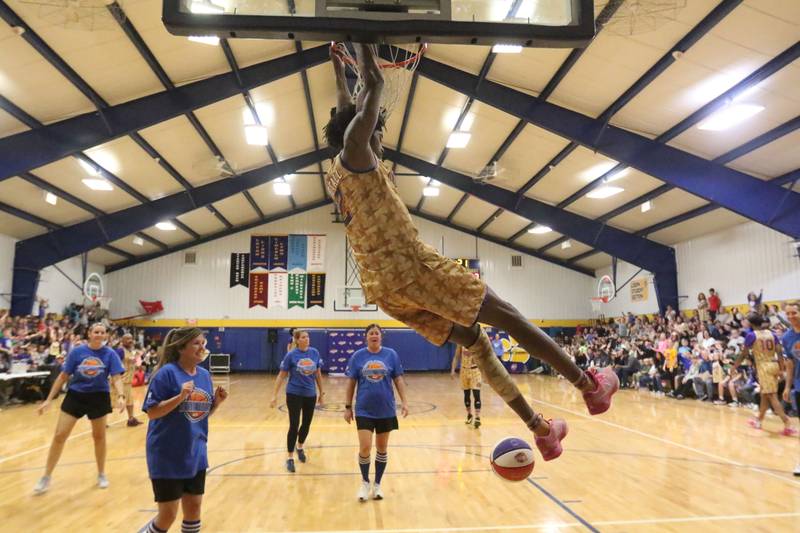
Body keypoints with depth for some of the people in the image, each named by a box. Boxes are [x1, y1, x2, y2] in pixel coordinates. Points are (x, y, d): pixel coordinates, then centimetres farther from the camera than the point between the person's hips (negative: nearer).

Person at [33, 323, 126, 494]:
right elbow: (63, 377, 0)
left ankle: (101, 474, 29)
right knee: (59, 436, -1)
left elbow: (116, 378, -12)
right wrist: (48, 399, -1)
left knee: (99, 436, 11)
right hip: (75, 396, 1)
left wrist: (121, 396, -30)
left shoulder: (110, 354, -8)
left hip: (98, 398, 0)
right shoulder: (77, 351, -7)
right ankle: (46, 477, 17)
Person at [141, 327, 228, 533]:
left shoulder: (204, 374, 4)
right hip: (167, 457, -6)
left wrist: (217, 402, -7)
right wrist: (180, 397, -28)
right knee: (168, 514, 2)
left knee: (194, 507, 14)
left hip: (195, 455, 6)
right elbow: (152, 412, -17)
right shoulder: (167, 373, -15)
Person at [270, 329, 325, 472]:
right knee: (294, 426, -3)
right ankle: (290, 458, 10)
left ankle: (300, 447, 42)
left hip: (310, 395, 4)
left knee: (306, 424, 15)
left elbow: (318, 374, 7)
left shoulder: (314, 353, -2)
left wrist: (321, 392, 11)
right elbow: (281, 376, -6)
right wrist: (275, 395, -9)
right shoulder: (291, 355, -11)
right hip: (294, 394, -4)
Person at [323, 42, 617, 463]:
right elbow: (374, 84, -5)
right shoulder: (354, 151, -3)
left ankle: (541, 430, 17)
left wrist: (339, 75, 46)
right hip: (412, 270, -10)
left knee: (476, 341, 13)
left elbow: (346, 116, 38)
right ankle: (589, 386, 11)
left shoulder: (334, 174, 21)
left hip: (384, 287, 10)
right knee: (508, 317, 1)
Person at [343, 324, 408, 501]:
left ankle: (377, 484, 28)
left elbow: (398, 380, 2)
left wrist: (404, 402, -5)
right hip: (364, 410, -1)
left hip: (386, 410, 1)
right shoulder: (357, 356, -2)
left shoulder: (391, 354, -1)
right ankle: (365, 482, 20)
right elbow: (351, 383, 3)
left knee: (382, 449, 10)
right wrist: (348, 407, 1)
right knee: (365, 448, -6)